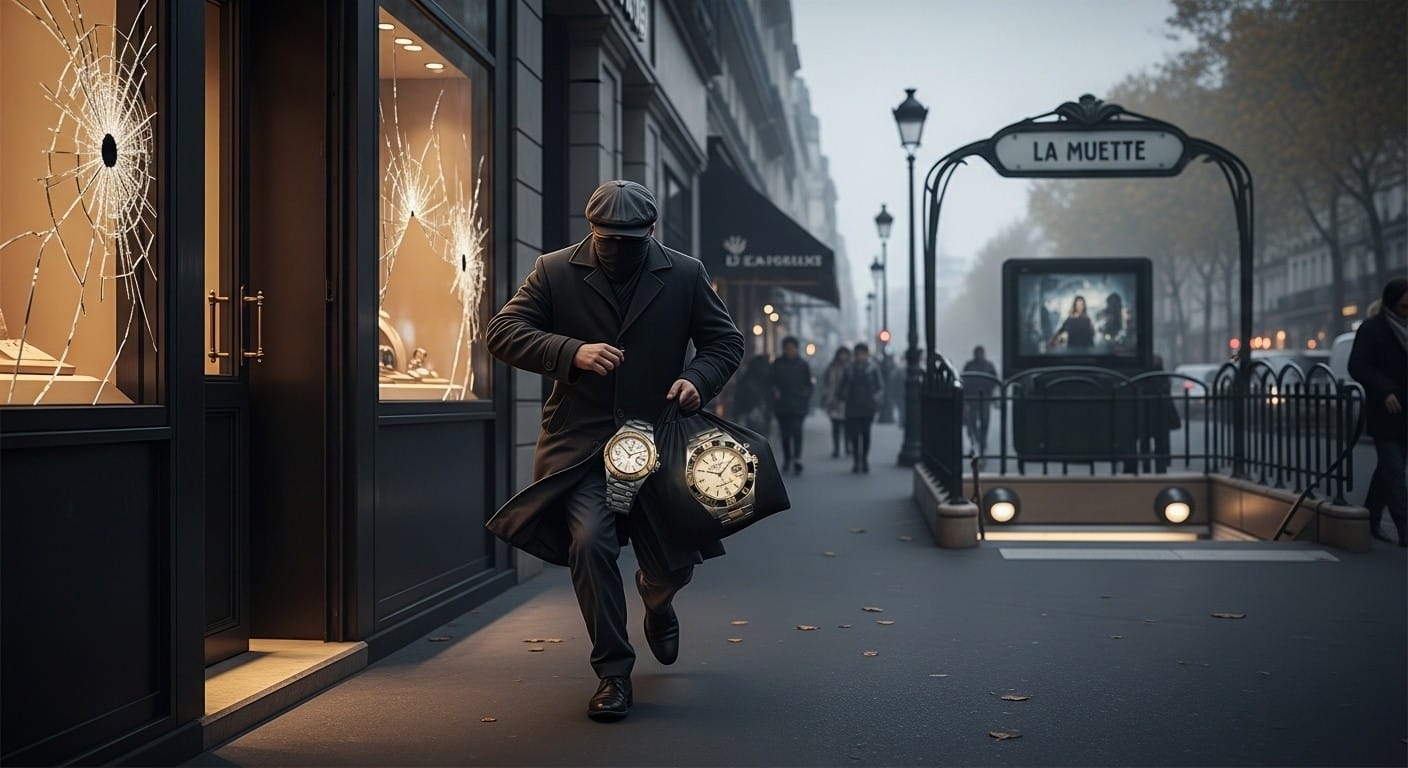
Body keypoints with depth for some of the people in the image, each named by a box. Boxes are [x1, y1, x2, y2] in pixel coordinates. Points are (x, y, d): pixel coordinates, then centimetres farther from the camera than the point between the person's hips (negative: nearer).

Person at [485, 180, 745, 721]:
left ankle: (656, 600, 49)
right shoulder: (555, 272, 1)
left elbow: (726, 341, 11)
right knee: (589, 542, -19)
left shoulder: (685, 275, 4)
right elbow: (502, 332, -4)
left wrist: (699, 378, -11)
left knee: (674, 562, 7)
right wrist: (572, 352, -20)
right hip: (583, 444, -1)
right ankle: (613, 672, -1)